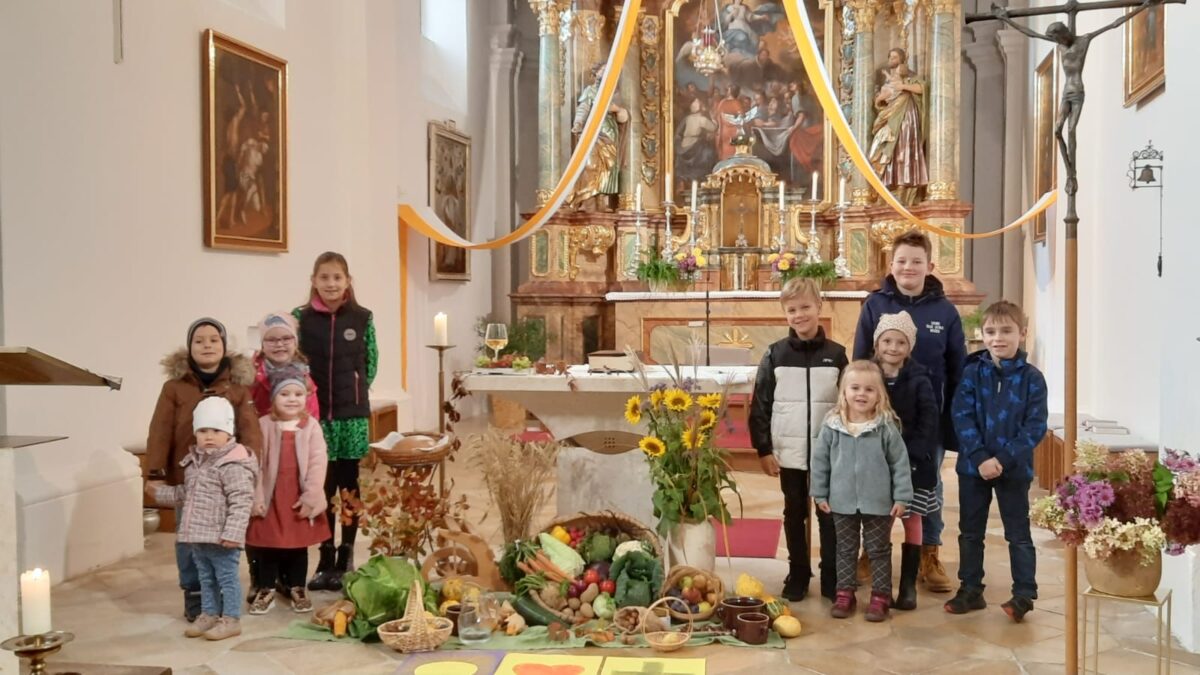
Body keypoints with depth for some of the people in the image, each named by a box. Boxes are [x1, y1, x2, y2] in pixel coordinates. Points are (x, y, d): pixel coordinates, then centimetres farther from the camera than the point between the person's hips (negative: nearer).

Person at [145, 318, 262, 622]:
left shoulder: (239, 386, 2)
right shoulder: (174, 386, 0)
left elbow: (249, 426, -7)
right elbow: (160, 431, -3)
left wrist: (249, 456, -23)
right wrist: (155, 470, -10)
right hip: (186, 476, 0)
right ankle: (193, 595, 21)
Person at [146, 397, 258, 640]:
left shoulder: (233, 466, -18)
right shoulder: (194, 462, 11)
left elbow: (241, 503, -22)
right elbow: (185, 493, 26)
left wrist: (232, 533, -27)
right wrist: (160, 492, 29)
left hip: (221, 538, -8)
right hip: (197, 536, 8)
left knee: (227, 578, 2)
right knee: (206, 578, 19)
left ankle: (231, 619, 10)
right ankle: (208, 614, 31)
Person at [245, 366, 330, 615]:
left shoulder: (311, 426, -4)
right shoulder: (263, 425, -4)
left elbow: (318, 462, -8)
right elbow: (254, 463, -5)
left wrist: (311, 495, -13)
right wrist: (255, 497, -9)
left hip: (299, 498, 0)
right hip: (270, 497, 0)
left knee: (299, 545, 12)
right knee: (267, 546, 9)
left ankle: (296, 588, 26)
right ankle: (267, 590, 23)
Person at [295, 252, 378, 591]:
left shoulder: (362, 318, 1)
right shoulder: (301, 318, 0)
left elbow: (371, 363, 7)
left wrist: (354, 390, 0)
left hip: (352, 415, 0)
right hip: (316, 414, 0)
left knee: (349, 486, 6)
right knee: (322, 487, 6)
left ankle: (346, 558, 17)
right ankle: (326, 560, 16)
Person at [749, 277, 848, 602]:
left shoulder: (836, 354, -1)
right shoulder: (776, 354, -2)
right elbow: (760, 405, -1)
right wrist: (763, 449, -5)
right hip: (789, 452, 0)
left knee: (829, 516, 8)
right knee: (794, 516, 11)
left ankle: (832, 577, 20)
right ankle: (797, 575, 23)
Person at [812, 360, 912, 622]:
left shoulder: (886, 427, -10)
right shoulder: (832, 425, -6)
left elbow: (900, 463, -5)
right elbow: (819, 460, 2)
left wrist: (901, 496, -6)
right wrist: (820, 493, 3)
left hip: (878, 503, -2)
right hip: (842, 502, 2)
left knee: (878, 550, 10)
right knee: (845, 549, 14)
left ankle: (880, 596, 21)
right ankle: (845, 594, 25)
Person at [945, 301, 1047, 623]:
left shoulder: (1032, 378, -5)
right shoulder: (972, 373, -2)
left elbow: (1035, 427, -9)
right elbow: (961, 417, -7)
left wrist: (1003, 459, -18)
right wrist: (980, 458, -18)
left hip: (1014, 469, -2)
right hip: (973, 466, 2)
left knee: (1018, 534, 6)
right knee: (970, 532, 12)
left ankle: (1024, 594, 15)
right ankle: (970, 590, 24)